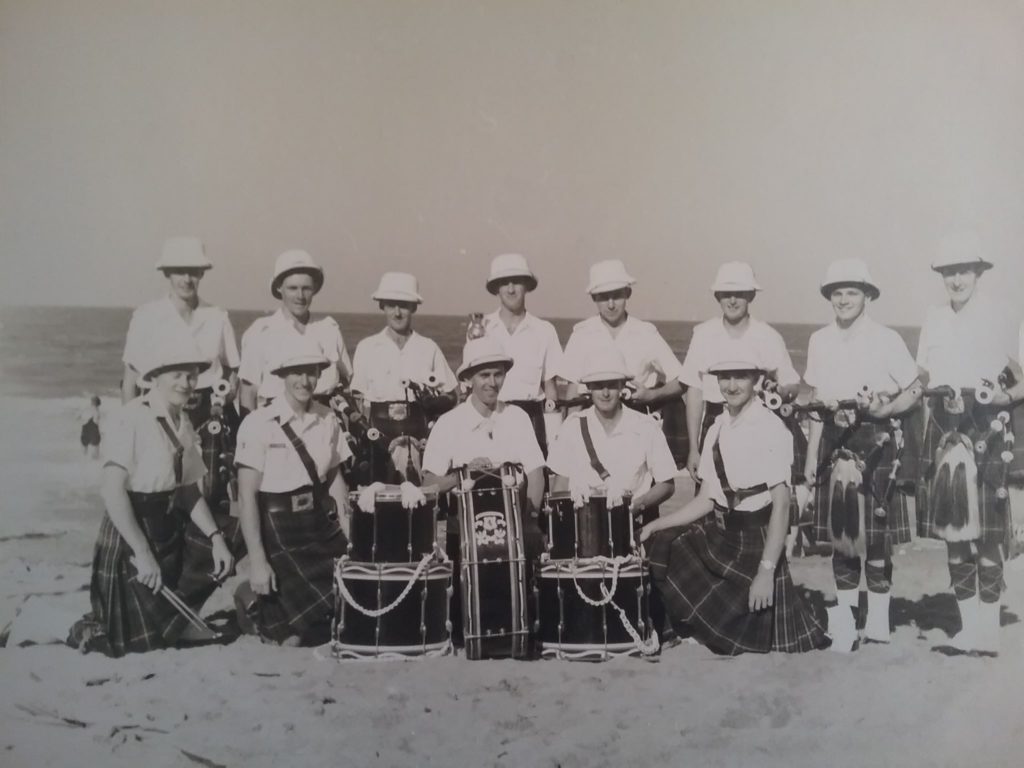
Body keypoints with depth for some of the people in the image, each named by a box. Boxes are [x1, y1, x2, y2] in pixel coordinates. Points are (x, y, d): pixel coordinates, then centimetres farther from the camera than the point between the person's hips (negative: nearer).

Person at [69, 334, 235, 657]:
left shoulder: (183, 423, 6)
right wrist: (142, 552, -25)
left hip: (172, 528, 8)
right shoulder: (132, 420, -18)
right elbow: (113, 491, -23)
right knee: (145, 638, -5)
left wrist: (215, 536, -6)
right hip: (131, 529, -7)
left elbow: (189, 489, 7)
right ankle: (95, 628, 26)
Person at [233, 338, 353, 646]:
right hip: (277, 529, -5)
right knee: (320, 611, -12)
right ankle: (260, 603, 15)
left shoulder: (327, 419, 2)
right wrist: (257, 561, -17)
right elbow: (247, 496, -14)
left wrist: (349, 535, 1)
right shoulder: (259, 423, -14)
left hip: (321, 524, 5)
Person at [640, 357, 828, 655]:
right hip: (720, 536, 7)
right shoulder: (716, 429, 7)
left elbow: (781, 504, -19)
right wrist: (656, 524, -1)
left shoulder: (771, 428, -15)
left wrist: (766, 570, -23)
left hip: (758, 541, -7)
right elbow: (706, 499, 8)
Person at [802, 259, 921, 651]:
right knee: (839, 530, 7)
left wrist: (886, 409, -17)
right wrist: (811, 454, 10)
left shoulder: (886, 339, -4)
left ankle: (878, 618, 12)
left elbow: (915, 391, 2)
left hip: (876, 440, -4)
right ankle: (844, 617, 18)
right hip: (835, 441, 4)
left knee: (875, 532, -2)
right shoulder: (819, 340, 8)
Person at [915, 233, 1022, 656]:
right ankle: (970, 626, 18)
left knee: (986, 533, -4)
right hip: (943, 429, 5)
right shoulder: (934, 319, 14)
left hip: (985, 430, -5)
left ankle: (989, 631, 5)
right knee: (952, 530, 8)